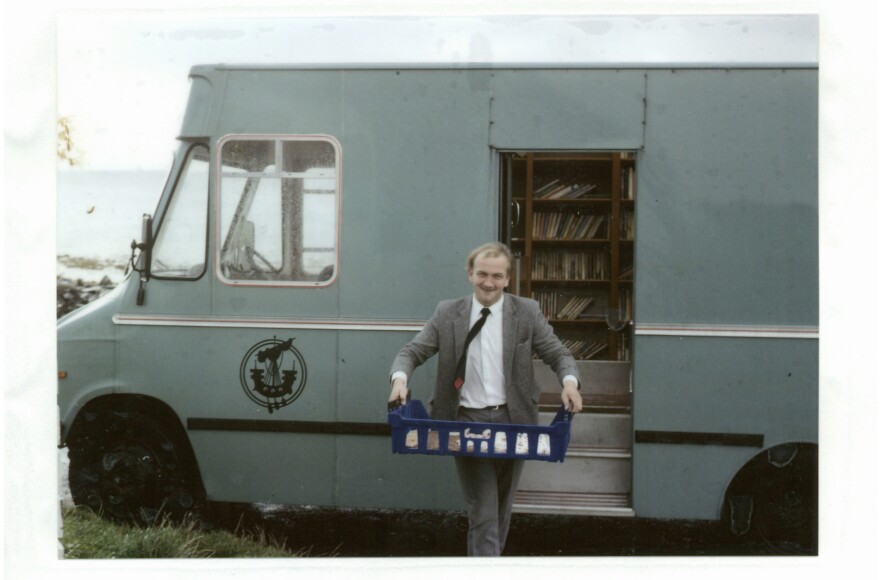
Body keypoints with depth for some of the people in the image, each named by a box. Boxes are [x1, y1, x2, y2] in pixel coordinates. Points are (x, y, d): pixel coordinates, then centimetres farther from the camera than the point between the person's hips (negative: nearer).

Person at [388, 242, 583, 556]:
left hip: (511, 421, 1)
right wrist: (400, 378, -18)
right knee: (482, 515, -7)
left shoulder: (527, 312, 2)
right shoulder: (447, 314, 3)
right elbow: (412, 352, 4)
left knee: (501, 511, 14)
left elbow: (558, 354, 3)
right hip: (467, 423, -1)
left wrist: (569, 382, -19)